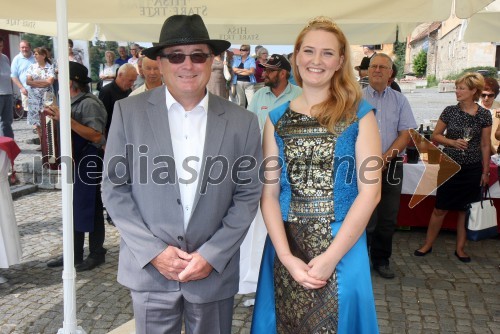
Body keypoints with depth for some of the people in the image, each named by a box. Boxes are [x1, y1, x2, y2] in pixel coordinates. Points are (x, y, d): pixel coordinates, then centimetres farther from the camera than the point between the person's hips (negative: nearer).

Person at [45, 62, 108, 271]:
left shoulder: (89, 103, -17)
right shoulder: (73, 102, 10)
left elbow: (95, 136, -26)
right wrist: (57, 117, 6)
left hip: (89, 163, -9)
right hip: (74, 161, 9)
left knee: (89, 209, 2)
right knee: (73, 208, 15)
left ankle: (96, 254, 17)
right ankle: (74, 253, 27)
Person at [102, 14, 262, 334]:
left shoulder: (242, 121, -3)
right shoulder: (129, 111, -4)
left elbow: (248, 194, -1)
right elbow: (115, 188, -2)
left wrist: (212, 255, -9)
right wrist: (153, 251, -9)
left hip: (215, 270, 1)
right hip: (149, 268, 0)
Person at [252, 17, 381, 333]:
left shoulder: (359, 115, -1)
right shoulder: (277, 119, 5)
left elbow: (370, 191, -7)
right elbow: (269, 193, 0)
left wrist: (330, 257, -13)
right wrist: (286, 256, -11)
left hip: (342, 246, -2)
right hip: (286, 247, 2)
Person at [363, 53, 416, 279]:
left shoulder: (400, 100, 8)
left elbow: (406, 134, 2)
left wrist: (385, 157, -10)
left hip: (392, 166, 3)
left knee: (388, 218, 9)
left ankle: (381, 261, 23)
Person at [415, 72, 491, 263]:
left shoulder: (484, 115, -2)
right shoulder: (450, 111, -2)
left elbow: (485, 145, 3)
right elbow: (435, 136, 5)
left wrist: (485, 172, 2)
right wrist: (453, 142, -12)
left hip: (472, 169, 0)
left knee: (465, 209, 9)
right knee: (440, 209, 3)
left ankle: (460, 248, 23)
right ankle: (428, 245, 17)